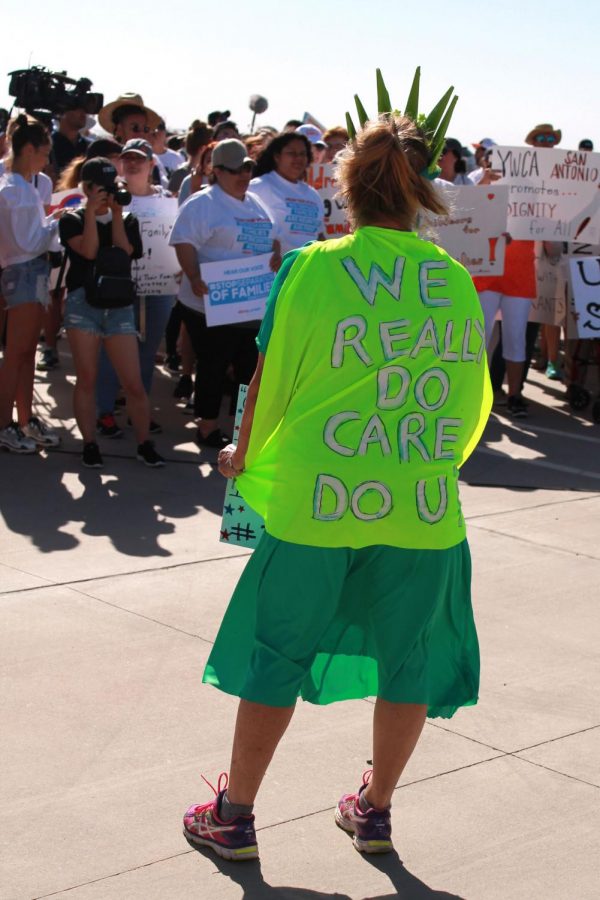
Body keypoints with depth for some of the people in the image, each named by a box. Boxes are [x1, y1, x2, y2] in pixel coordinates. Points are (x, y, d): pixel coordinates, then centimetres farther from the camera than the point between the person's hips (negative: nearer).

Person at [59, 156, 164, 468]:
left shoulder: (127, 220, 12)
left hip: (119, 305, 2)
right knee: (86, 379, 1)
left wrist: (116, 214, -6)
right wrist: (92, 211, -11)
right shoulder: (72, 219, 4)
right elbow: (88, 251, -13)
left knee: (134, 384, -2)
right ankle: (89, 444, 10)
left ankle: (144, 444, 9)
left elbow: (124, 253, -6)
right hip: (83, 304, -2)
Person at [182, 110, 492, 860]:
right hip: (423, 507, 2)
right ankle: (374, 811, 29)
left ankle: (234, 816, 22)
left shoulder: (311, 269, -7)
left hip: (316, 497, -1)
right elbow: (469, 396, 9)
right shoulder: (455, 280, 1)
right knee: (408, 655, 17)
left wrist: (244, 456, 15)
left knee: (277, 651, 11)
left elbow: (270, 381, -2)